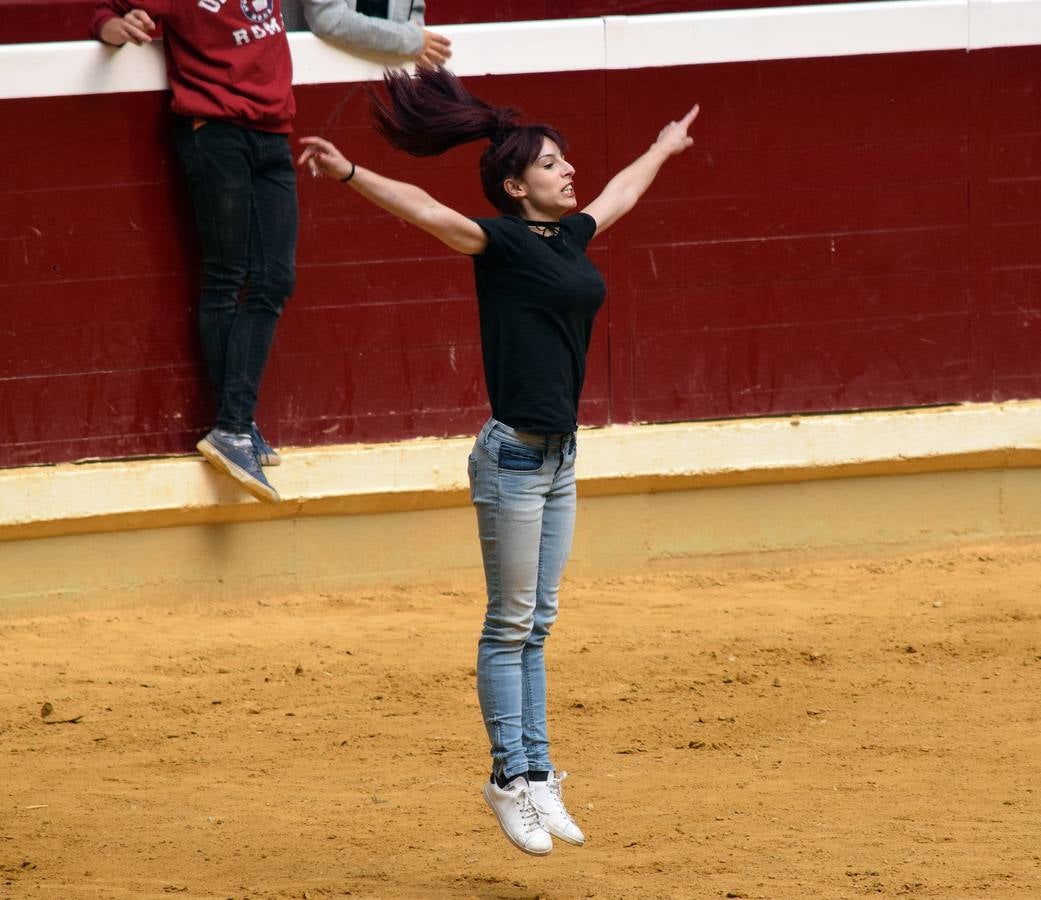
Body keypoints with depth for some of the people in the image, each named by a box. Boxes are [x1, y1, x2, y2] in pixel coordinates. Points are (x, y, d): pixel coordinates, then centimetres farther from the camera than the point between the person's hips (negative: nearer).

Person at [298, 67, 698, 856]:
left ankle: (537, 775, 14)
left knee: (536, 625, 11)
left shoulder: (573, 235, 12)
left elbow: (621, 191, 32)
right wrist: (350, 175, -39)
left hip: (559, 457, 8)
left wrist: (665, 148, 50)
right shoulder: (501, 243, -9)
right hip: (513, 455, -8)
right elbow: (423, 209, -24)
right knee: (510, 625, -1)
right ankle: (510, 777, 4)